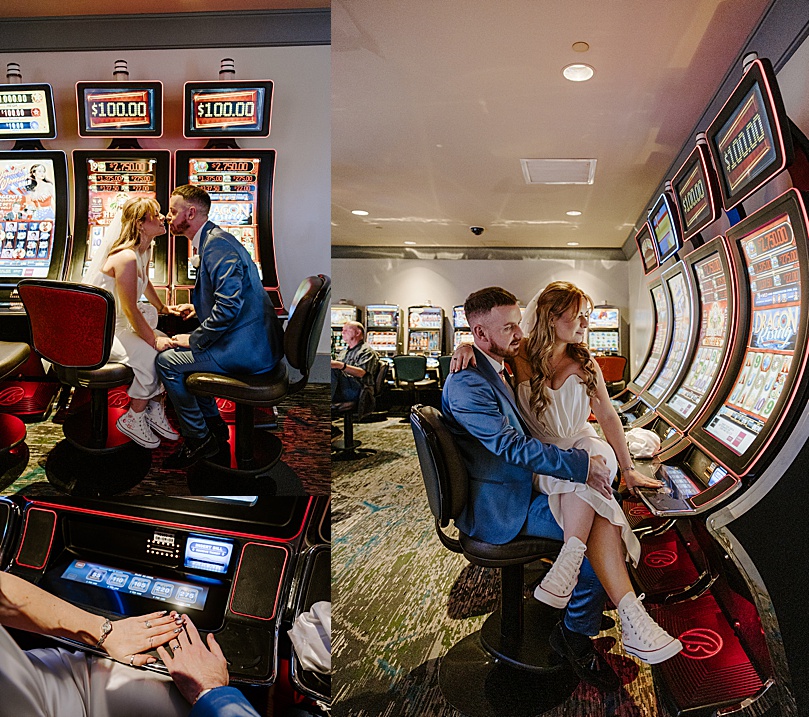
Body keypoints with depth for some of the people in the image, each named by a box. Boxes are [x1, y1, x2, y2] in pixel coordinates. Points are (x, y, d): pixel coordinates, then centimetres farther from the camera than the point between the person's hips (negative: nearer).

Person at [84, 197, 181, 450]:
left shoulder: (145, 249, 3)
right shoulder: (126, 257, -27)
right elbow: (131, 310, -24)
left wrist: (163, 308, 30)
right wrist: (154, 340, -18)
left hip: (120, 324, 10)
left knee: (169, 344, -5)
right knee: (152, 354, -23)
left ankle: (154, 410, 6)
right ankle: (133, 418, -3)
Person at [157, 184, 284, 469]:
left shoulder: (217, 245, -17)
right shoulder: (211, 240, 17)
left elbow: (229, 305, -27)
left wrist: (194, 340, -16)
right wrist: (198, 308, 16)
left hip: (248, 349, -11)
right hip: (254, 342, 11)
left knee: (166, 361, -6)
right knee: (183, 352, 21)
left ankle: (199, 440, 7)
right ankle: (214, 425, 27)